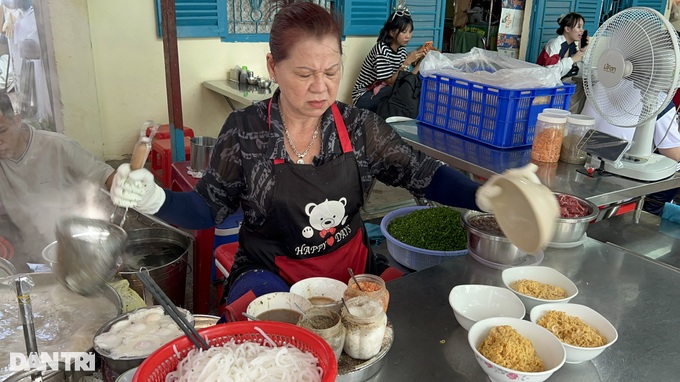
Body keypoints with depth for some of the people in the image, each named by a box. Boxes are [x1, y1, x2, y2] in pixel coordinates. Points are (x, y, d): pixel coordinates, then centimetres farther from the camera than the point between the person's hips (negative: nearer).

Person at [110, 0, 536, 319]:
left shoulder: (361, 126, -4)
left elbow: (421, 171, -3)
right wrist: (157, 200, -20)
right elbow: (211, 207, -1)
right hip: (270, 276, -3)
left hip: (352, 268, 4)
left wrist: (481, 195, -20)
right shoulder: (245, 130, -9)